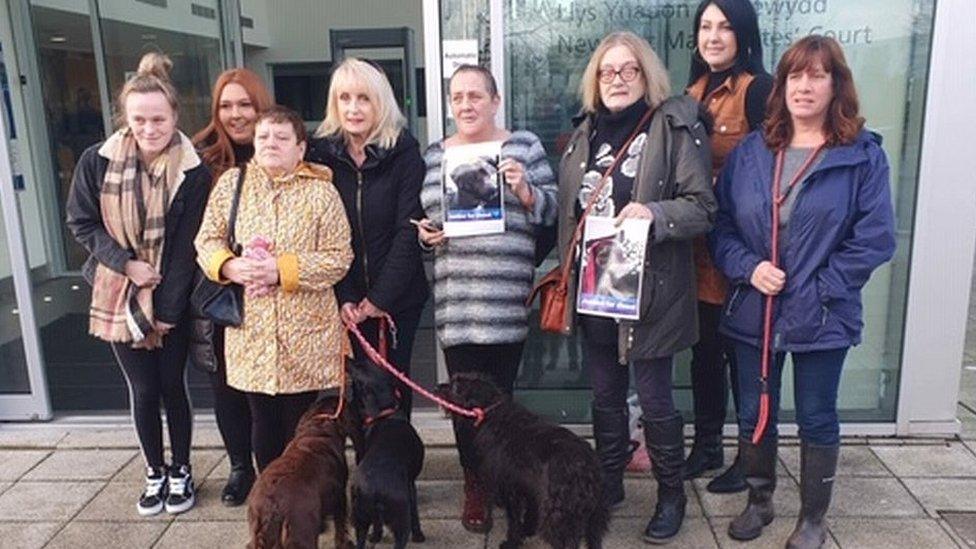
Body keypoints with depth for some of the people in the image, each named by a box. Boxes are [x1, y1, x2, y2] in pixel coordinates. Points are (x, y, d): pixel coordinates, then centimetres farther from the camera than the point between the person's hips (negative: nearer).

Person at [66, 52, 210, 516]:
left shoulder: (193, 172, -13)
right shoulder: (97, 161, -8)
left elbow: (184, 247, -11)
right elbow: (81, 222, 0)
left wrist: (167, 310, -11)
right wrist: (126, 263, -13)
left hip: (172, 299, -1)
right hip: (119, 297, 1)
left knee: (172, 386, 9)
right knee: (142, 390, 9)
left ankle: (180, 472, 29)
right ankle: (154, 473, 29)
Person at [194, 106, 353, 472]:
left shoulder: (320, 191, -4)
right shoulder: (231, 183, 5)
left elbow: (338, 258, -8)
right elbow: (206, 240, 9)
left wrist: (282, 270, -18)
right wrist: (228, 266, -13)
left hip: (305, 332, -2)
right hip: (250, 330, 3)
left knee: (301, 424, 9)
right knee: (263, 421, 14)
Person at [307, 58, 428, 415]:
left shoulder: (404, 153, -4)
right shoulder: (321, 154, 1)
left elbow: (409, 230, -9)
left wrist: (379, 298, -12)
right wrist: (343, 298, -10)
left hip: (398, 298, -1)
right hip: (346, 303, 1)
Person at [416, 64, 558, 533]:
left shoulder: (524, 146, 5)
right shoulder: (434, 155, 12)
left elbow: (552, 211, 3)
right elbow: (423, 217, 19)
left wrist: (525, 191, -15)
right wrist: (424, 233, -2)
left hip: (508, 298, -2)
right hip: (456, 300, 2)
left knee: (500, 393, 4)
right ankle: (474, 484, 23)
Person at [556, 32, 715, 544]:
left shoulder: (675, 127, -6)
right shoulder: (585, 132, 12)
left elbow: (702, 207, -10)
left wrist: (654, 213, -28)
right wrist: (566, 275, 16)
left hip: (648, 289, -5)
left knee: (653, 398, 4)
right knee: (605, 395, 16)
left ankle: (671, 495, 26)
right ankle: (607, 483, 34)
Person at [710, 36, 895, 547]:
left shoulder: (862, 155, -4)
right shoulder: (749, 151, 4)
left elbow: (875, 237, -8)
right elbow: (721, 223, 4)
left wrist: (821, 289, -15)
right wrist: (748, 268, -12)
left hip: (822, 317, -2)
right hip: (752, 310, 3)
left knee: (816, 419, 11)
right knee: (753, 414, 14)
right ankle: (759, 501, 37)